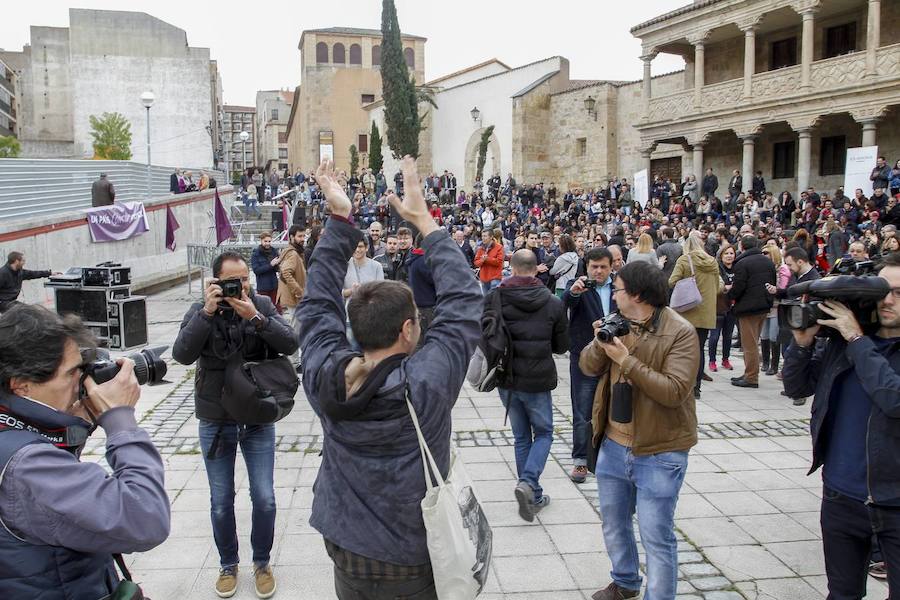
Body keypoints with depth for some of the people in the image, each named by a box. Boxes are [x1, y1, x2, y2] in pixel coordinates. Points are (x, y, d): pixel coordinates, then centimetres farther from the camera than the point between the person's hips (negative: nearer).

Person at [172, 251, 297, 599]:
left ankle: (262, 563, 28)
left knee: (264, 499, 6)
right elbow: (182, 354, -20)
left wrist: (255, 317, -27)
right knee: (221, 502, 12)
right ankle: (228, 564, 33)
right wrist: (208, 311, -26)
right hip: (215, 422, 0)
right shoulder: (199, 311, -6)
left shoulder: (262, 305, -5)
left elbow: (290, 344, -16)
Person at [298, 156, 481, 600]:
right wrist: (424, 221, -11)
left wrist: (340, 220, -1)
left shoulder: (324, 379, -16)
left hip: (346, 559, 4)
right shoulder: (425, 385, -26)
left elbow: (318, 302, -1)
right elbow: (463, 300, -17)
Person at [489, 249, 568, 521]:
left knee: (521, 437, 17)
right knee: (543, 433, 16)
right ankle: (528, 482, -7)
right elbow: (562, 346, 2)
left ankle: (534, 496, 21)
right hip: (538, 380, -2)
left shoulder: (494, 298, -9)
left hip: (506, 378, 2)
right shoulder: (553, 303, -7)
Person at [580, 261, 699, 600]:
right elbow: (588, 368, 3)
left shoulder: (680, 333, -16)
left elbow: (675, 391, -25)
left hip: (658, 454, -7)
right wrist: (600, 344, -17)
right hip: (613, 446, 7)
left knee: (656, 537, 2)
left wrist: (627, 360, -27)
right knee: (613, 524, 23)